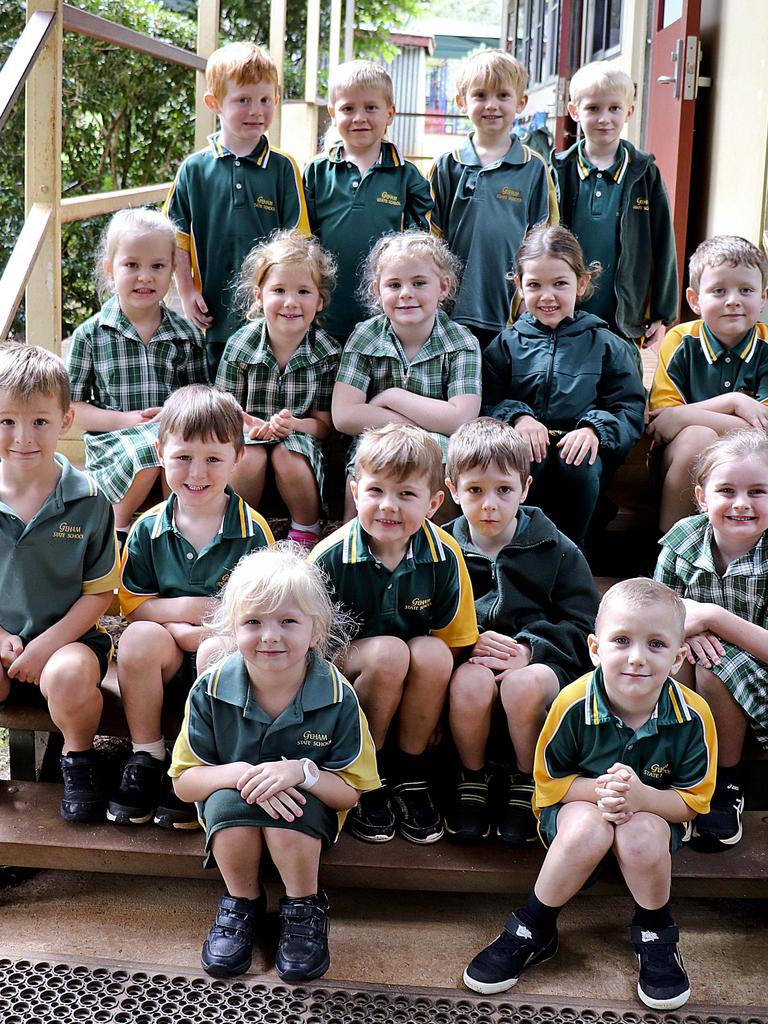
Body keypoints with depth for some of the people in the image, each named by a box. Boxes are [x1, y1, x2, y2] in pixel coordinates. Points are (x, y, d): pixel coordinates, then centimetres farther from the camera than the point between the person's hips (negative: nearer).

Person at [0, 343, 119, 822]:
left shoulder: (88, 500, -7)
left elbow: (99, 592, -4)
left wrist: (47, 643, -15)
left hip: (69, 638, -2)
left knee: (67, 676, -35)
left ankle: (80, 757, -2)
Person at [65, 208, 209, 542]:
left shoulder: (187, 335, 10)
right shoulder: (90, 335, 4)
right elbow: (72, 407, 3)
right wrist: (125, 420, -11)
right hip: (112, 443, -1)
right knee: (147, 452, -35)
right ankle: (119, 525, -7)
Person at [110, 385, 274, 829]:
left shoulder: (253, 531, -8)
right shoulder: (148, 529, 2)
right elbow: (133, 605, 1)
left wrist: (187, 630, -18)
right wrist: (188, 609, -16)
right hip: (169, 660, 3)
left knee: (219, 650, -35)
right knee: (140, 636, -28)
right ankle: (146, 759, -10)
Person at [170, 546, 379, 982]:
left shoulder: (337, 697, -19)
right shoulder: (212, 690, -16)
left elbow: (349, 792, -14)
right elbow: (184, 781, -11)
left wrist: (302, 771, -34)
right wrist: (239, 774, -31)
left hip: (307, 814, -1)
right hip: (232, 815, 1)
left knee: (294, 803, -34)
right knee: (229, 799, -32)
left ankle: (305, 909, -4)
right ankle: (243, 905, -3)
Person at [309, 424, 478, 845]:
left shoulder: (444, 555, -11)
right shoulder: (331, 557, -17)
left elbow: (453, 643, -3)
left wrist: (433, 713, -10)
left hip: (413, 688, 2)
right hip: (345, 667, -2)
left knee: (432, 652, -31)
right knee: (388, 652, -33)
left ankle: (410, 774, -10)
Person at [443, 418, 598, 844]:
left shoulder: (557, 551, 7)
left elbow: (583, 631, 0)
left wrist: (530, 650, -18)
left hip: (540, 666, 0)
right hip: (469, 661, 1)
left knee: (525, 683, -36)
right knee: (471, 680, -35)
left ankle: (526, 784, -7)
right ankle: (471, 781, -6)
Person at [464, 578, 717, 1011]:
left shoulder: (693, 715, -21)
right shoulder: (574, 703, -22)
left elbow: (694, 800, -12)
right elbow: (549, 781, -8)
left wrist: (641, 796, -33)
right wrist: (598, 789, -29)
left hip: (656, 816, 1)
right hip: (577, 804, 0)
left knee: (642, 835, -34)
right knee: (588, 829, -35)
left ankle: (657, 936, -2)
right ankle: (531, 930, -10)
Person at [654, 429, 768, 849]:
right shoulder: (683, 538, -8)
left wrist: (711, 617, -30)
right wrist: (684, 627, -19)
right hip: (686, 694, 3)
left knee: (714, 666, -31)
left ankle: (726, 782, -6)